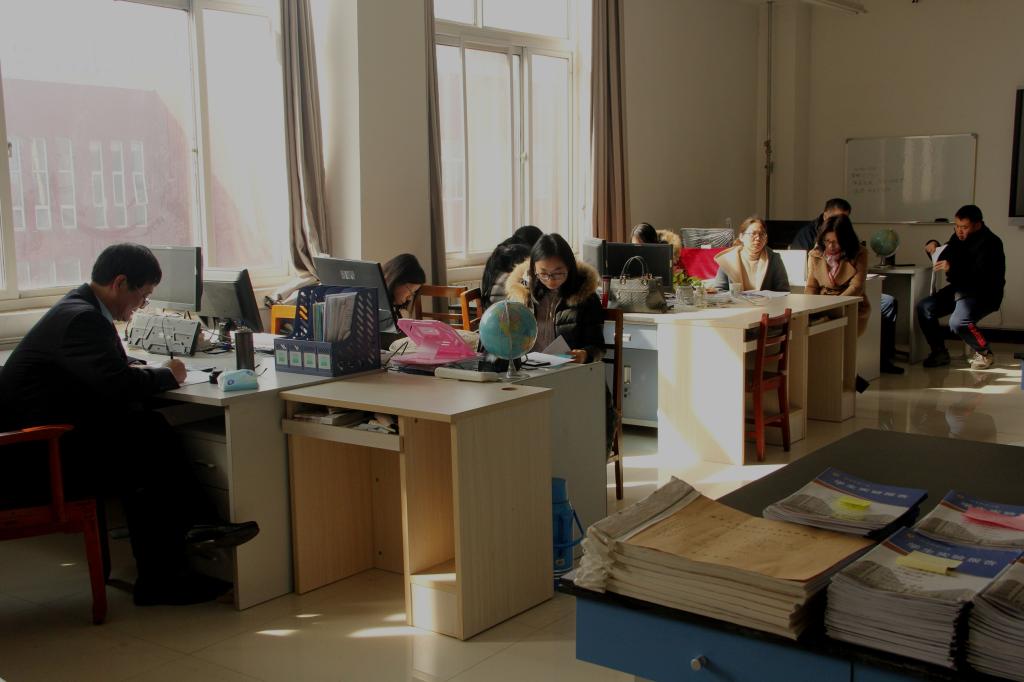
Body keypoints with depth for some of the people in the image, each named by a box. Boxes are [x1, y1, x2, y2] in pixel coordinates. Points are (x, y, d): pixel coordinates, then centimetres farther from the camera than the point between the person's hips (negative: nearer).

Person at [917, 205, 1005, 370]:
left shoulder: (990, 243, -18)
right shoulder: (958, 238, 7)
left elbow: (980, 277, -29)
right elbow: (945, 257, 21)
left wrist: (951, 270, -37)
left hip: (983, 294, -8)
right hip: (959, 289, 8)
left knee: (958, 322, -32)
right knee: (924, 308, -9)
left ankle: (985, 353, -5)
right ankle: (939, 352, 3)